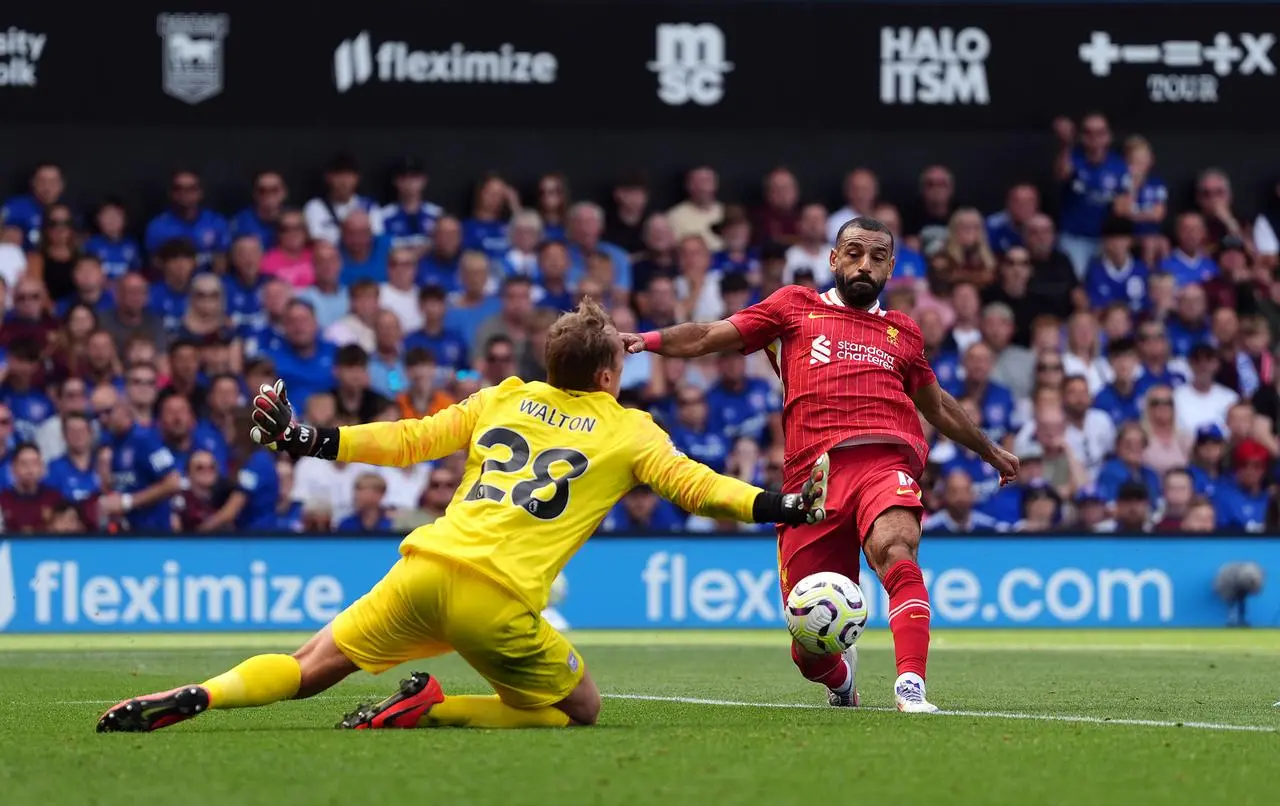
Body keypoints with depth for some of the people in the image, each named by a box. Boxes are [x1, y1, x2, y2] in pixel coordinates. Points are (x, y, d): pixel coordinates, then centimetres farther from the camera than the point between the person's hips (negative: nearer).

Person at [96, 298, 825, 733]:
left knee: (308, 669, 16)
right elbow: (692, 483, 4)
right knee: (581, 710, 15)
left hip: (426, 571, 4)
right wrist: (778, 506, 8)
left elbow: (408, 440, 21)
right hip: (502, 602, -4)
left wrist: (307, 441, 28)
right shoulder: (628, 429, 11)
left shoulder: (505, 399, 21)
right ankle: (427, 711, -5)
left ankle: (190, 699, -12)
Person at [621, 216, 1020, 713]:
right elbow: (708, 337, 16)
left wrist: (990, 451, 50)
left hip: (886, 462, 1)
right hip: (811, 475, 0)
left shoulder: (902, 332, 26)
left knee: (895, 550, -35)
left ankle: (911, 685, -41)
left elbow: (938, 406, 40)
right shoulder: (795, 307, 20)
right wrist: (647, 340, 0)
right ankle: (841, 678, 35)